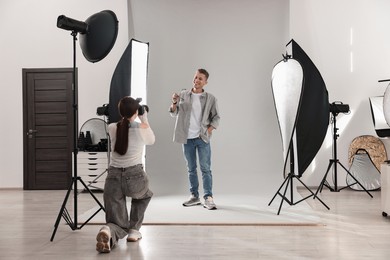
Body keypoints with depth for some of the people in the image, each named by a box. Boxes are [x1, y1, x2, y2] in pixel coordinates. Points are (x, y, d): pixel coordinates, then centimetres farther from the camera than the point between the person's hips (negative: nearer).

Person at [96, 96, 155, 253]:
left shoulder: (112, 128, 6)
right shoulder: (142, 128, -2)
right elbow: (151, 141, 20)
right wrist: (145, 120, 26)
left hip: (113, 178, 2)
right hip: (135, 177, -2)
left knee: (118, 224, 12)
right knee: (144, 195, 38)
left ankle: (107, 232, -25)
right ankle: (133, 231, 24)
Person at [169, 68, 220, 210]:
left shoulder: (210, 98, 0)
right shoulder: (183, 94, 5)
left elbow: (216, 117, 5)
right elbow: (174, 113, 6)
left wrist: (208, 131, -8)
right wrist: (174, 103, -14)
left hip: (202, 139, -2)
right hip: (187, 138, 2)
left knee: (206, 169, -5)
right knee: (191, 169, 10)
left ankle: (208, 198, -3)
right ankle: (194, 196, 19)